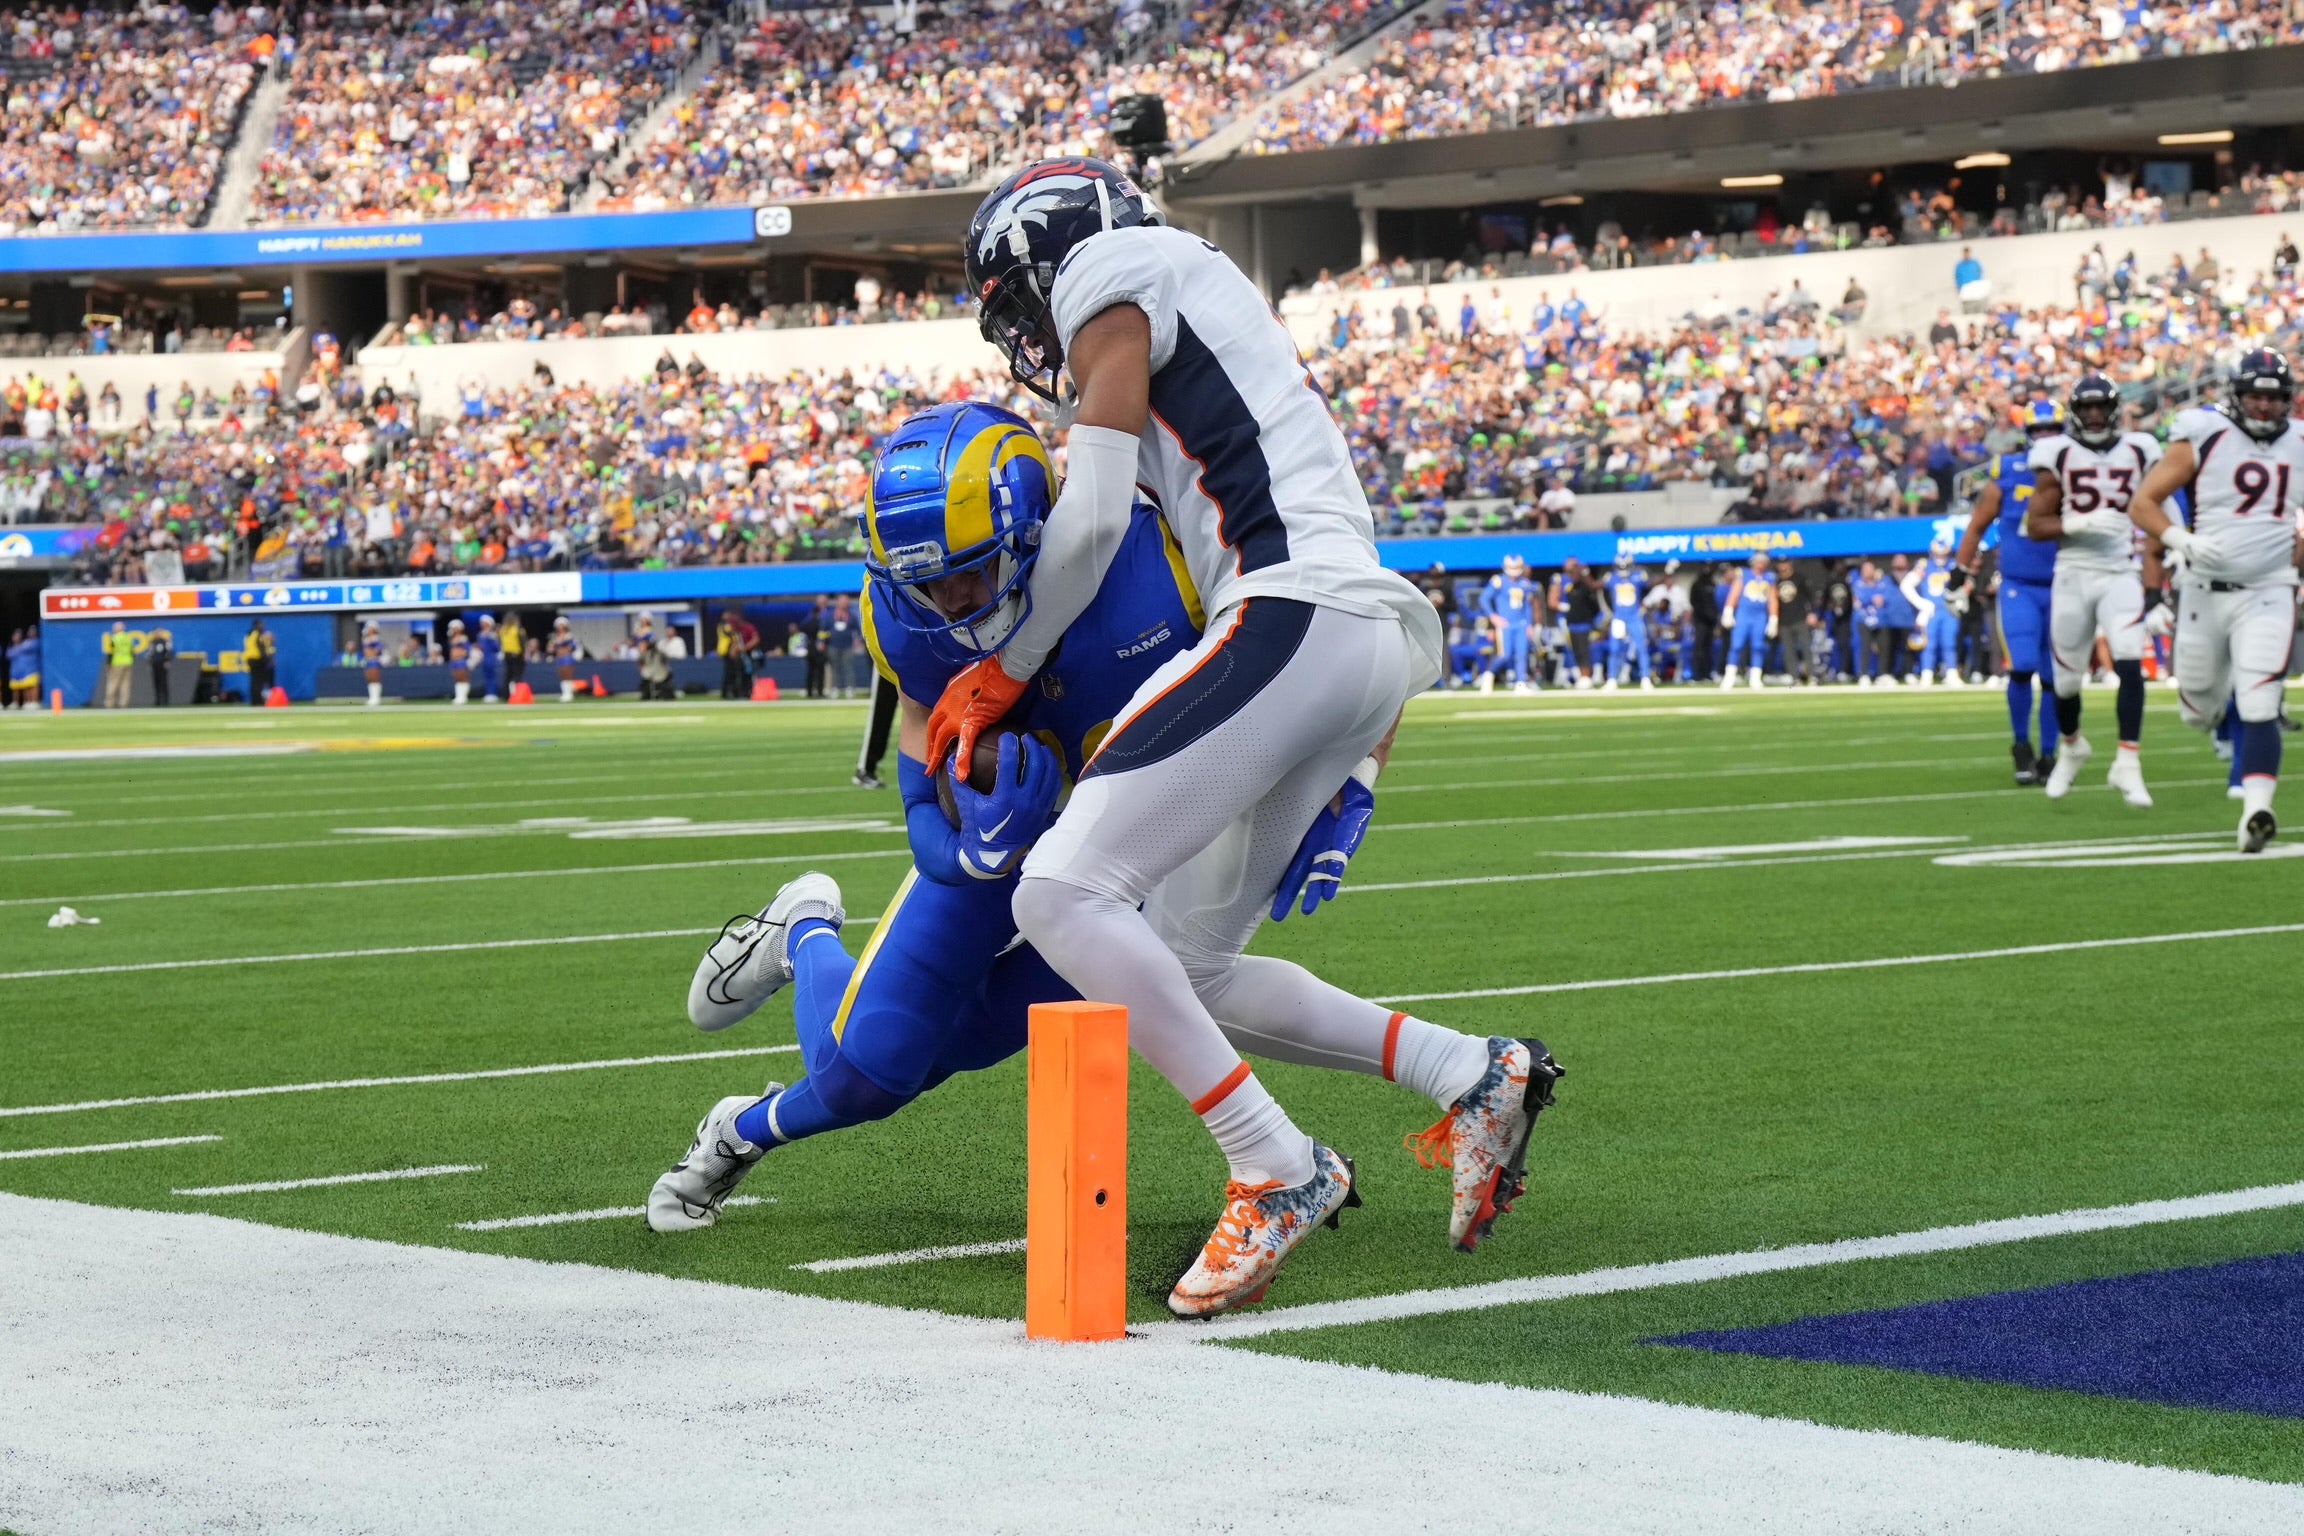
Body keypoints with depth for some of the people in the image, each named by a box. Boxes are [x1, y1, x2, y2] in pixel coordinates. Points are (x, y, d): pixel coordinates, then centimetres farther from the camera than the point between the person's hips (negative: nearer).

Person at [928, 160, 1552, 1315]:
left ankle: (1278, 1170, -18)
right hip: (1378, 644, 10)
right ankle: (1474, 1075, 9)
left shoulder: (1114, 277, 4)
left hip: (1293, 617, -10)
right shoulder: (1212, 309, 31)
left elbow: (1093, 519, -2)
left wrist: (1007, 671, 10)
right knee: (1187, 971, 12)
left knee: (1063, 893, -14)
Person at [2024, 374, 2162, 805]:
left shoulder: (2138, 452, 5)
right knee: (2066, 677, 9)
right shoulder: (2058, 456, -1)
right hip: (2073, 574, 0)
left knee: (2129, 663, -19)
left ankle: (2127, 765, -19)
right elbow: (2035, 526, -3)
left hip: (2121, 573, 0)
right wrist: (2080, 524, -20)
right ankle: (2070, 745, 38)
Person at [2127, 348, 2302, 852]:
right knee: (2199, 711, 13)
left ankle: (2256, 811, -22)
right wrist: (2180, 540, -25)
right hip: (2206, 591, 0)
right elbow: (2143, 503, -9)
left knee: (2259, 710, -15)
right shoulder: (2203, 439, -6)